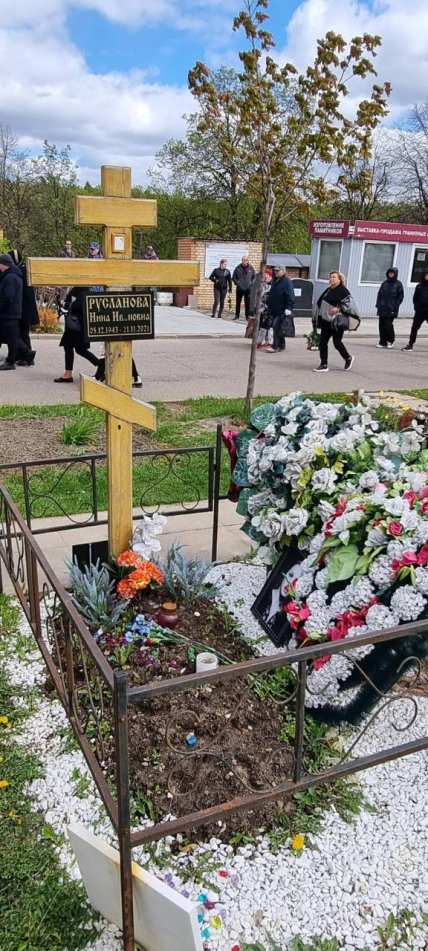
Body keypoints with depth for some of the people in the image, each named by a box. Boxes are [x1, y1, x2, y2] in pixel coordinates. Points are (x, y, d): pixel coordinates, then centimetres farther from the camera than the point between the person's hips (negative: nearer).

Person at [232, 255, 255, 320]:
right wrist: (237, 283, -6)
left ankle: (248, 316, 9)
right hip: (239, 288, 0)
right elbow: (233, 277, 5)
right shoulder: (238, 267, -3)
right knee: (238, 303, 6)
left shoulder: (251, 268, -1)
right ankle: (237, 315, 15)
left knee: (247, 303, 2)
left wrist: (251, 283, -3)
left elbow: (254, 277, 10)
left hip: (248, 289, 0)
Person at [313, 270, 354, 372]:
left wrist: (338, 309, -29)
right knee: (322, 342, 2)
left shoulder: (343, 290, -7)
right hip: (326, 322, 8)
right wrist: (318, 319, 15)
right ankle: (324, 365, 7)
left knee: (337, 343, -2)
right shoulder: (328, 290, 17)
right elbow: (320, 303, 22)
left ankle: (348, 358, 24)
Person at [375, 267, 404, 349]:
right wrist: (378, 304, 4)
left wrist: (395, 306, -11)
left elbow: (400, 296, -2)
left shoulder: (398, 284, 0)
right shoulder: (385, 283, 13)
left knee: (388, 324, -9)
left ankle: (391, 340, 12)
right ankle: (383, 342, 8)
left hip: (391, 309, -5)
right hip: (382, 308, 5)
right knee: (381, 325, 2)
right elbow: (379, 293, 15)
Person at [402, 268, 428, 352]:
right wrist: (417, 307, -5)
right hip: (420, 312, 2)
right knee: (414, 328, 5)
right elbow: (415, 298, 8)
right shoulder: (419, 286, 6)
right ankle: (410, 345, 13)